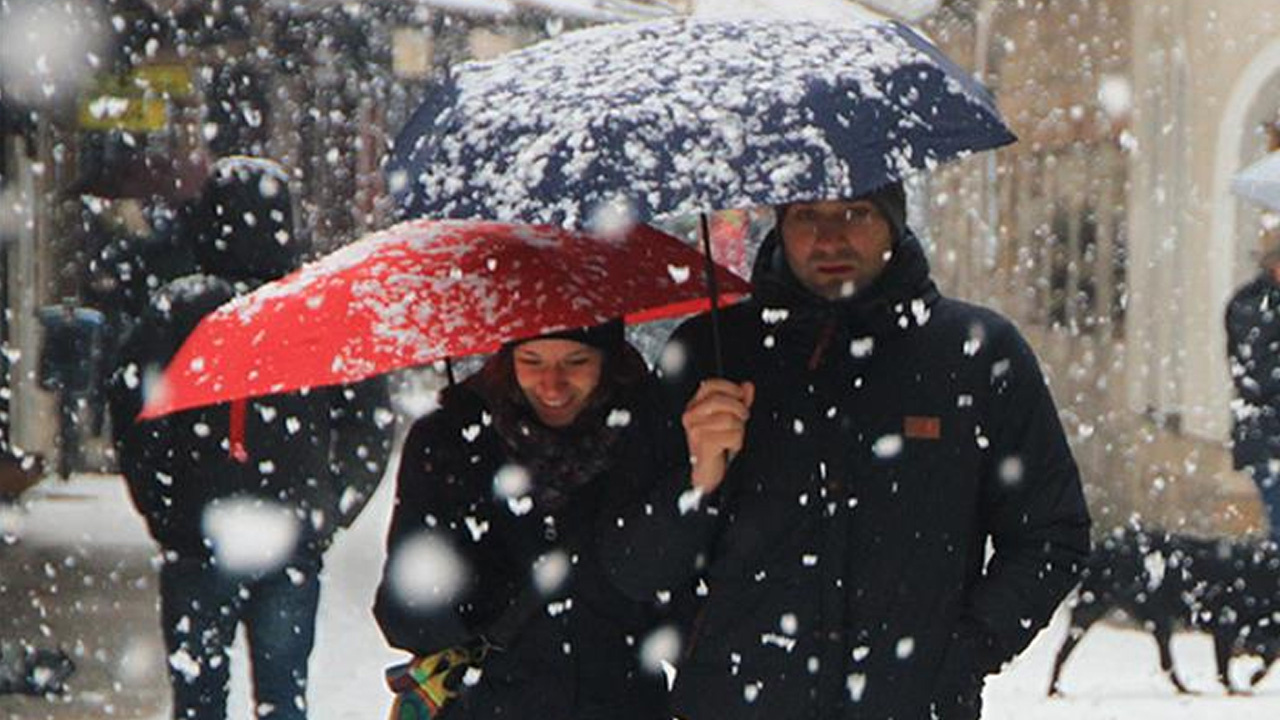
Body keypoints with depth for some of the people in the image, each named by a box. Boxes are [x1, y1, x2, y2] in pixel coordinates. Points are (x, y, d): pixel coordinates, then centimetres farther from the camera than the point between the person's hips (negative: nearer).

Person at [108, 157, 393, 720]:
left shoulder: (174, 308, -6)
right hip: (293, 549, 1)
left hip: (195, 546, -1)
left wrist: (164, 516, 1)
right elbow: (371, 425, -2)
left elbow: (131, 416, -8)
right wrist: (327, 515, 6)